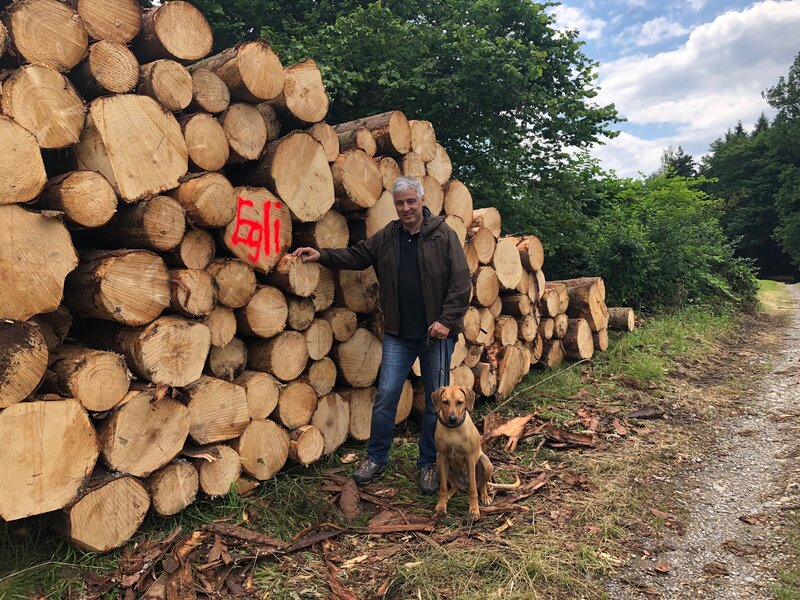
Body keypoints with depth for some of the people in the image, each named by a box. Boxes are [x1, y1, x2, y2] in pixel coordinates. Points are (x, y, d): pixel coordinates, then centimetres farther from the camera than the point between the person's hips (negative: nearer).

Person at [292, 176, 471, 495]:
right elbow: (356, 255, 12)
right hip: (398, 335, 3)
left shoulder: (443, 235, -6)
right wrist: (322, 256, -3)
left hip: (436, 334, -2)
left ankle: (428, 464, 23)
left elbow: (461, 283, -10)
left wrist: (446, 320, -16)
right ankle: (376, 458, 21)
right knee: (386, 396, 4)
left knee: (436, 401, 8)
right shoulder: (386, 237, 7)